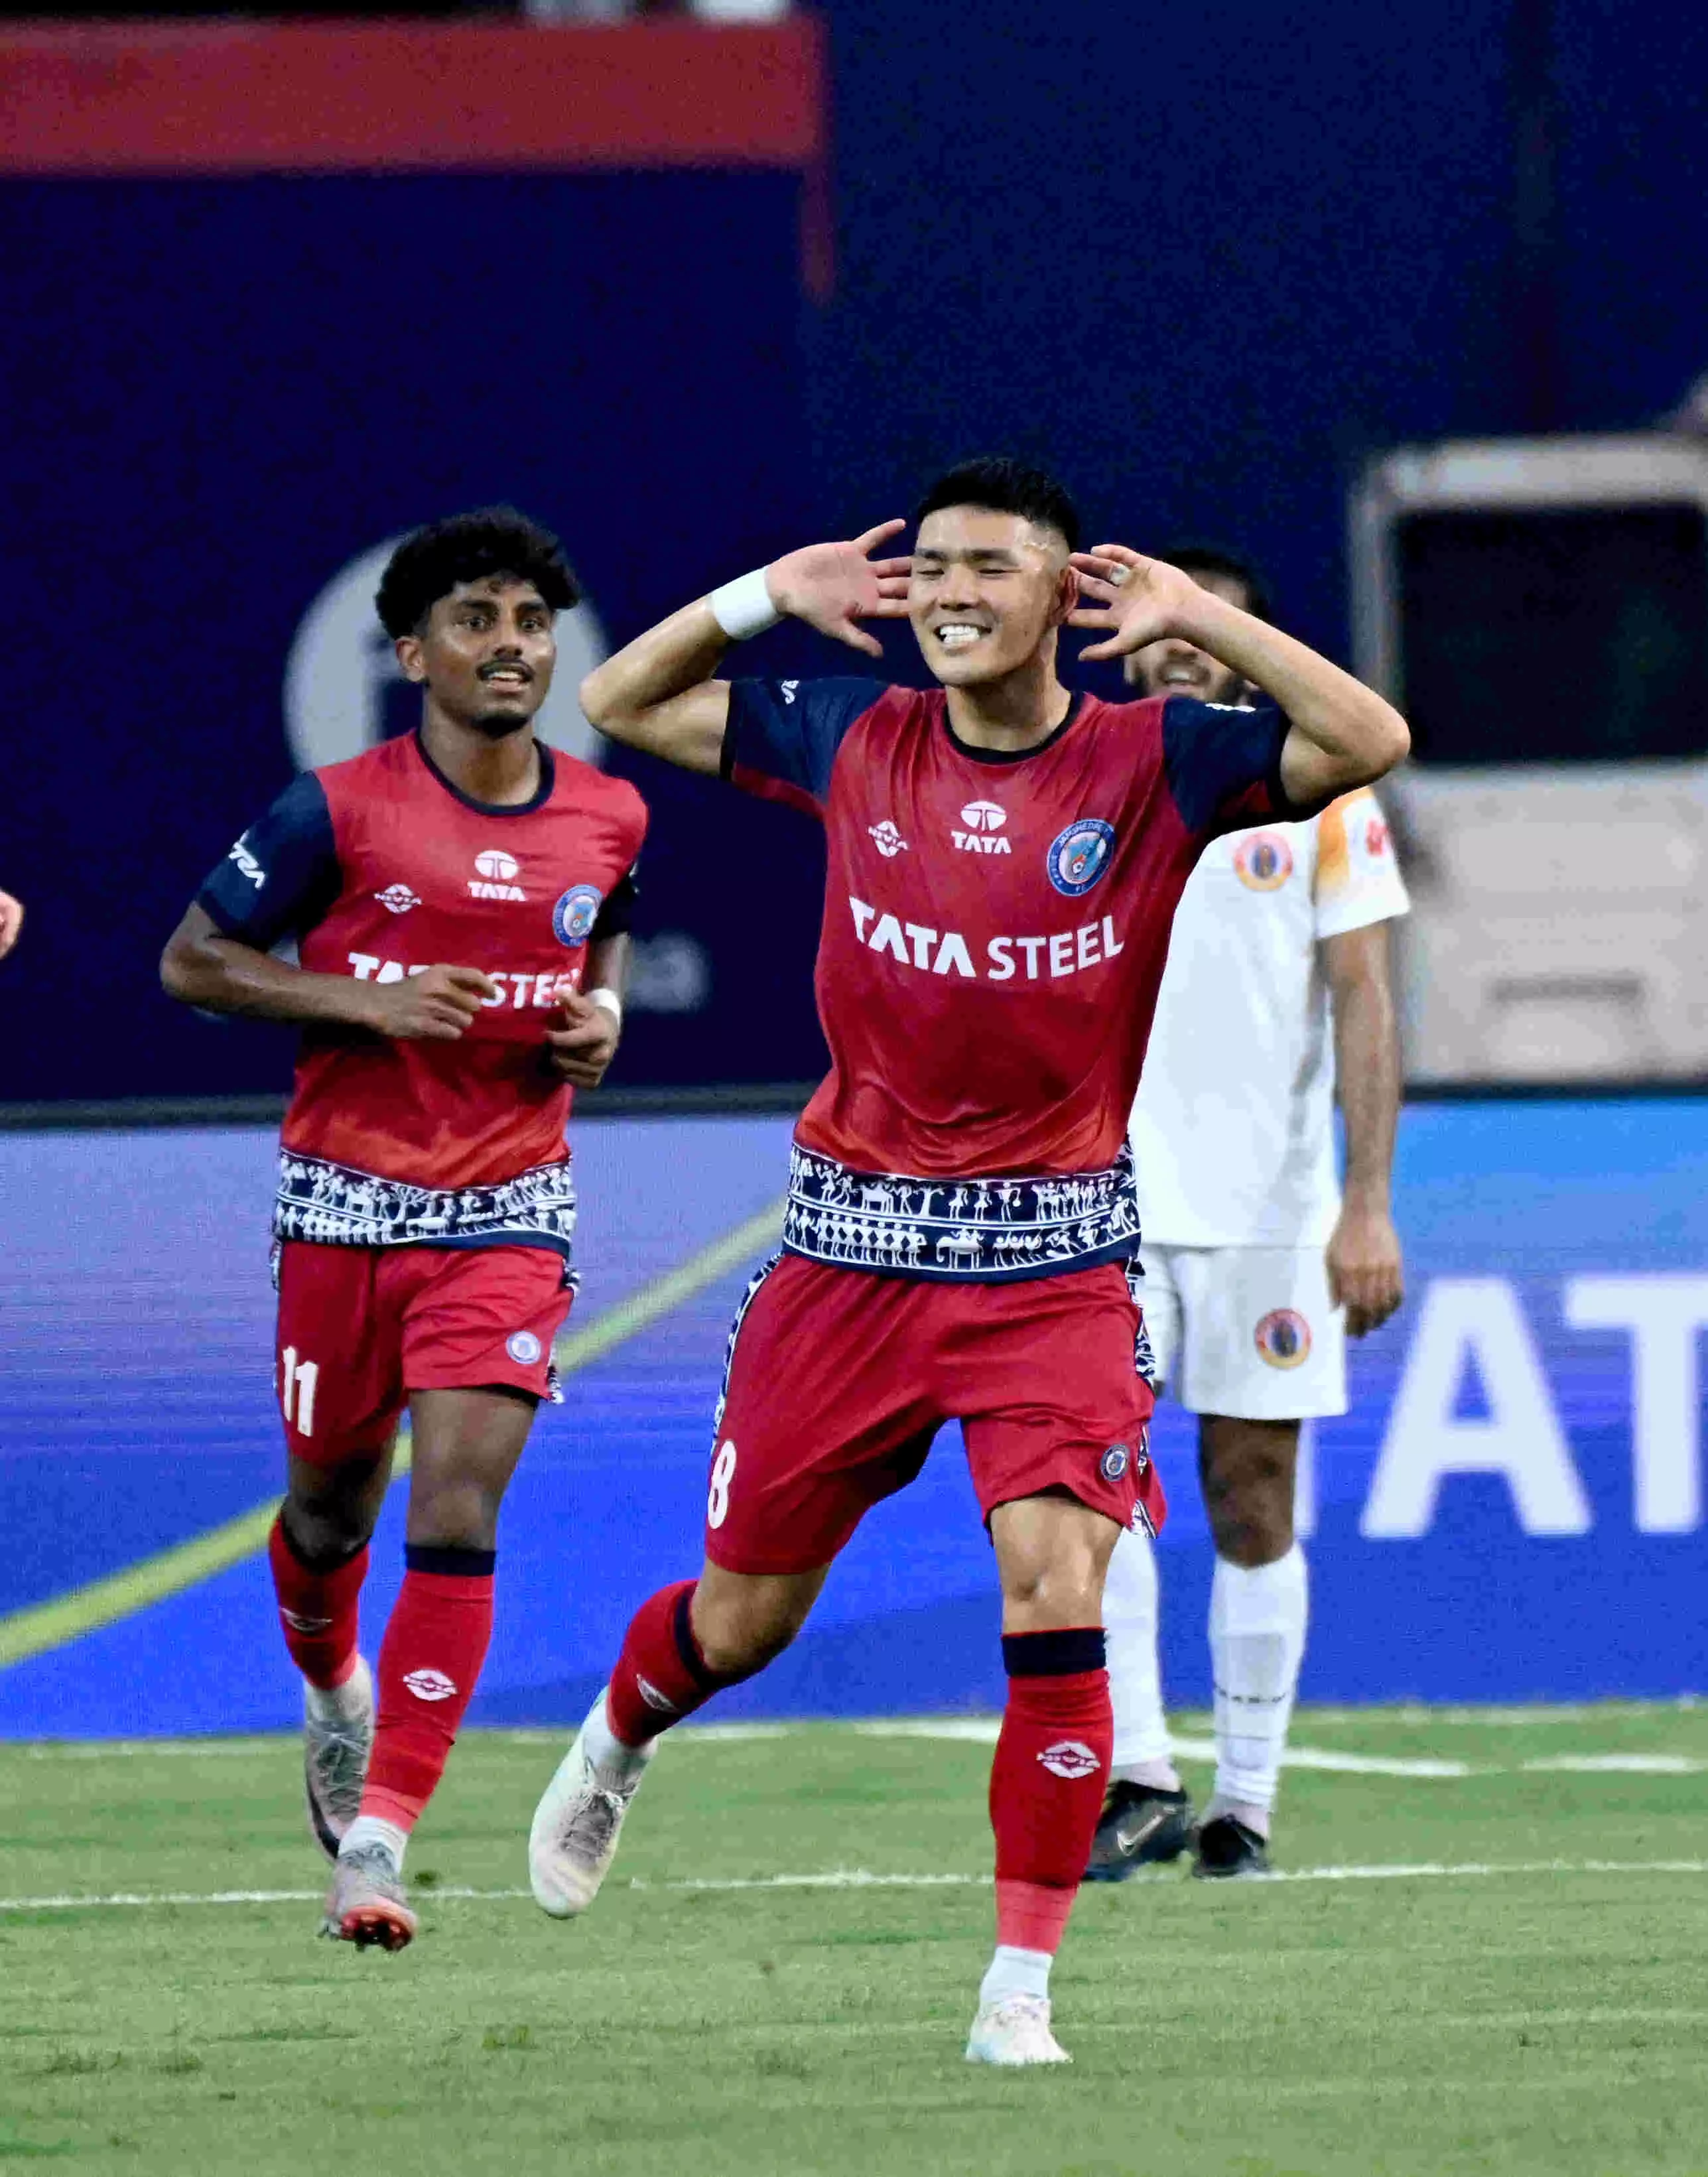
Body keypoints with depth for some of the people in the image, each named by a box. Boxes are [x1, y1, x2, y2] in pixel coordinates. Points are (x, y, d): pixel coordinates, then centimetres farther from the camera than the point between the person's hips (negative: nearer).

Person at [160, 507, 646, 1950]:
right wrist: (365, 1000, -16)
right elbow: (193, 961, -3)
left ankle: (378, 1835, -18)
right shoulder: (341, 811, -9)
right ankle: (335, 1685, 50)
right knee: (332, 1508, 14)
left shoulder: (607, 819, 2)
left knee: (457, 1513, -16)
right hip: (345, 1206, -1)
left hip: (509, 1218, 1)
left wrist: (601, 1017, 1)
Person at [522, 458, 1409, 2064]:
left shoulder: (1152, 764, -5)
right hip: (853, 1242, 2)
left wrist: (1197, 619, -18)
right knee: (741, 1620, 12)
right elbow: (619, 704, 11)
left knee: (1057, 1599, -18)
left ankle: (1021, 1985, -8)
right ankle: (615, 1743, 48)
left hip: (1053, 1257, -2)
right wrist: (765, 597, -1)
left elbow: (1368, 743, -17)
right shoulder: (855, 743, 2)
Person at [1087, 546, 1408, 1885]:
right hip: (1107, 1201, 1)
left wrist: (1369, 1206, -10)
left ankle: (1244, 1808, 11)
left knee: (1252, 1504, 2)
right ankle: (1141, 1779, -14)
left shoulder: (1318, 794, 2)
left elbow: (1363, 1005, -2)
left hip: (1267, 1207, -1)